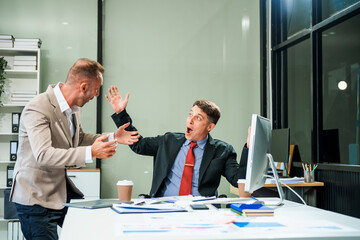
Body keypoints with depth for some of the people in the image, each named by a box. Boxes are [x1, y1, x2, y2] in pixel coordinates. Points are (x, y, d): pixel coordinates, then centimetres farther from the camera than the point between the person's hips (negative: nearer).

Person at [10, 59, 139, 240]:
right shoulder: (38, 109, -24)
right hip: (36, 200, -8)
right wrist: (90, 153, -41)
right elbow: (43, 155, -35)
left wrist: (112, 138, 8)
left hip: (62, 190, 8)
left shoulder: (73, 106, 3)